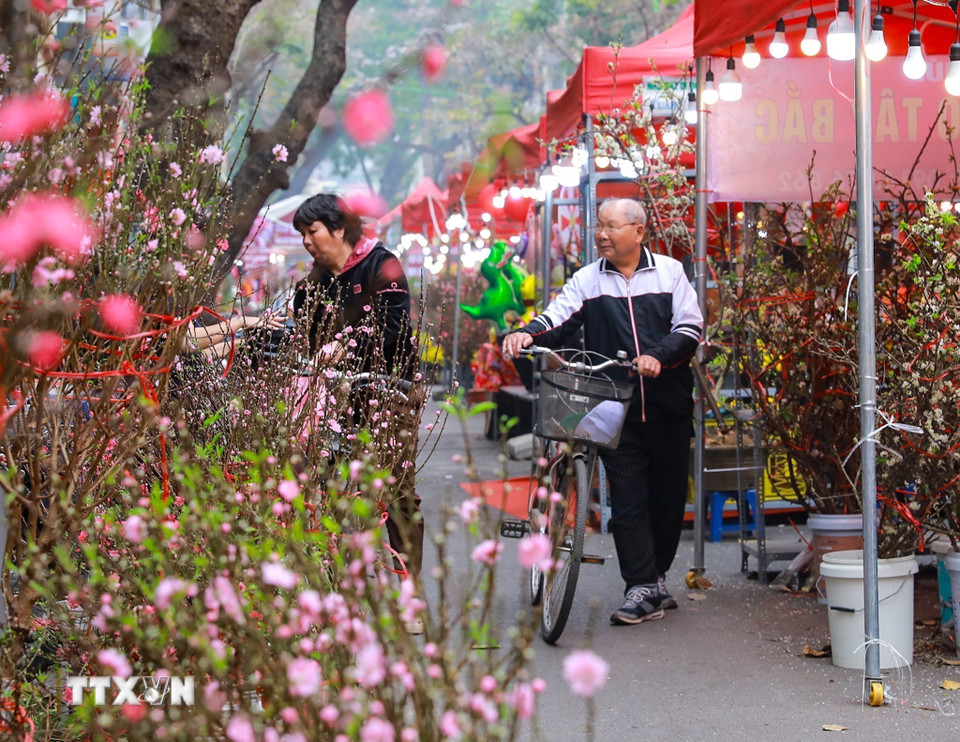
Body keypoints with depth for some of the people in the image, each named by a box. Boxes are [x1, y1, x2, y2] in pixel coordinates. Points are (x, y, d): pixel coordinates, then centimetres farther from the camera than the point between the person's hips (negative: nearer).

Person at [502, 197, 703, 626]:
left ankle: (656, 577, 25)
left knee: (669, 494, 8)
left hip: (668, 403, 1)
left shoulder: (669, 272, 7)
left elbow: (689, 327, 0)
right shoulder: (588, 280, 8)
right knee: (627, 498, -5)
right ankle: (642, 589, -1)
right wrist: (528, 334, -25)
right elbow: (559, 318, -4)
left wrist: (659, 356, -17)